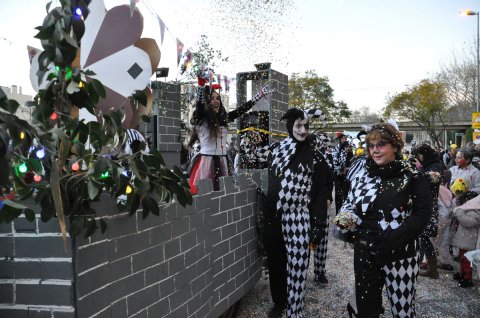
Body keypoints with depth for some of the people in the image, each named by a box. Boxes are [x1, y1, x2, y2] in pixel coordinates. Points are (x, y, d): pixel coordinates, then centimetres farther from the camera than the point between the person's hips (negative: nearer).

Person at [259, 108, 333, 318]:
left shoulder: (313, 154, -5)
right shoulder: (277, 149, 5)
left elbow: (322, 190, -6)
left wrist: (318, 224, -9)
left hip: (299, 219, -4)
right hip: (274, 217, 4)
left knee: (296, 266, 2)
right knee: (275, 261, 15)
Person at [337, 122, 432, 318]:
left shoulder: (412, 177, -7)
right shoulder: (362, 175, 5)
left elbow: (422, 213, -12)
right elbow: (349, 204, 14)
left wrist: (393, 240, -21)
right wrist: (346, 218, -9)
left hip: (400, 254, -3)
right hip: (365, 251, 4)